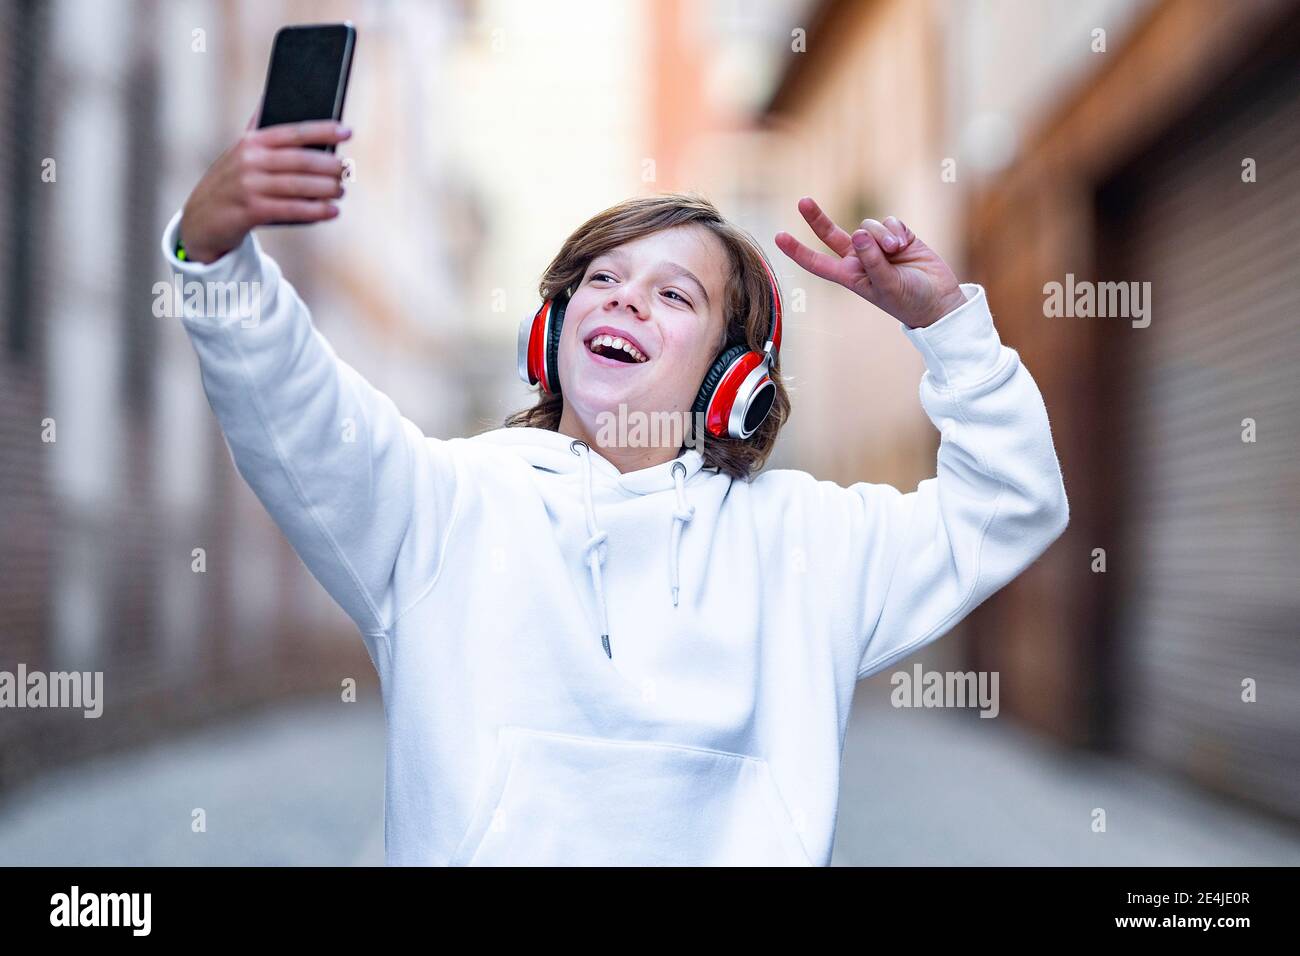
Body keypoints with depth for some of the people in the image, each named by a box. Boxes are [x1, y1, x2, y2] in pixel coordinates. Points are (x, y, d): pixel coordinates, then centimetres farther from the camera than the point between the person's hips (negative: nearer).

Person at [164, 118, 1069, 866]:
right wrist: (214, 246, -16)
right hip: (477, 845, -1)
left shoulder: (797, 534, 19)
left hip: (733, 844, 1)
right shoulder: (444, 501, 14)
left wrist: (944, 318, 13)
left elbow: (1011, 506, 21)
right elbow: (289, 411, 0)